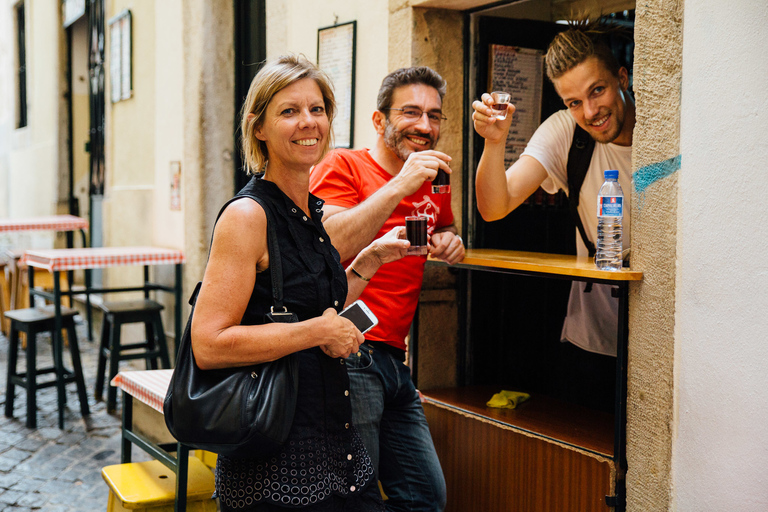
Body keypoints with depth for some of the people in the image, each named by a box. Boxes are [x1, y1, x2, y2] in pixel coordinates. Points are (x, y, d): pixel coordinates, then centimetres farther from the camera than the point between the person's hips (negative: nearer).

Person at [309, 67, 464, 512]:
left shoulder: (434, 182, 16)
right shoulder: (343, 167, -5)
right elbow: (328, 248, -19)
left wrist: (450, 242, 12)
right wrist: (399, 186, -22)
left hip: (394, 359, 8)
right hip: (350, 355, -8)